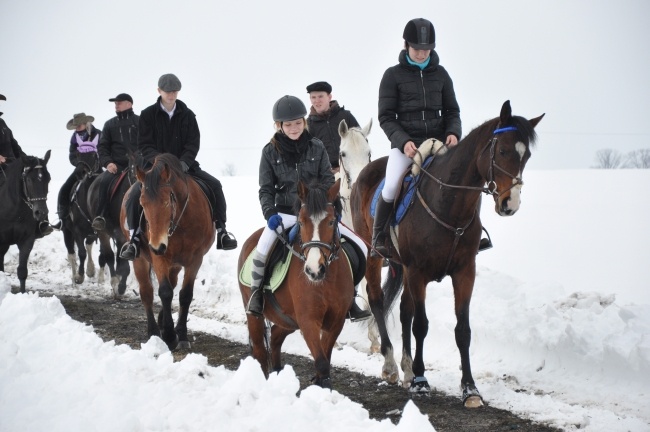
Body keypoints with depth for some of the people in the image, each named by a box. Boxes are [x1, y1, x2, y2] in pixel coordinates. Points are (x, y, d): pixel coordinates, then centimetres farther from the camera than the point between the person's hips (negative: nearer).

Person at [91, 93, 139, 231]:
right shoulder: (110, 124, 18)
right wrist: (107, 162, -4)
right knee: (105, 181, -28)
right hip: (116, 165, 1)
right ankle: (99, 216, -29)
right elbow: (102, 147, 14)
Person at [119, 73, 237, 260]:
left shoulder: (187, 115, 5)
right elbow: (144, 145, -6)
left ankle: (221, 230, -3)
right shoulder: (148, 115, -1)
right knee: (135, 194, -27)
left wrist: (183, 163, -19)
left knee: (214, 185, -14)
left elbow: (193, 144, -1)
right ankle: (135, 239, -16)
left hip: (184, 165, 2)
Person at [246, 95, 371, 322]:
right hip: (285, 212, -2)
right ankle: (256, 292, -6)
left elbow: (328, 182, 4)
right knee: (263, 248, -31)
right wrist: (270, 213, -16)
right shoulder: (270, 152, 1)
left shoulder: (317, 148, 4)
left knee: (360, 248, -8)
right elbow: (265, 189, 1)